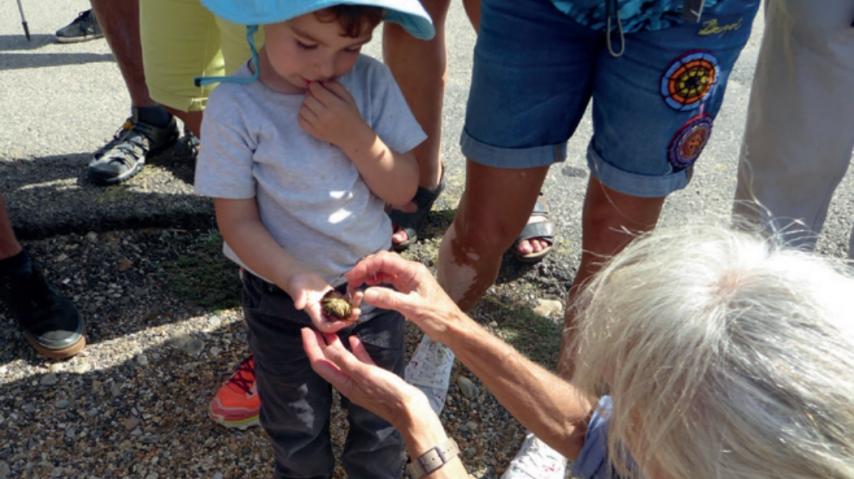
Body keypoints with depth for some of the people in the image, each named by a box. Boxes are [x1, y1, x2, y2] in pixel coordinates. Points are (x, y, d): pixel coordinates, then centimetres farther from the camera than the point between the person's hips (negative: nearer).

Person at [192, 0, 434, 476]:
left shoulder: (372, 81, -12)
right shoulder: (235, 106, -19)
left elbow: (403, 190, -10)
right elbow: (238, 222, -16)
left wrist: (354, 135, -26)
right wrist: (297, 279, -30)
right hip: (282, 298, -1)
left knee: (381, 418, 20)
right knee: (297, 432, 20)